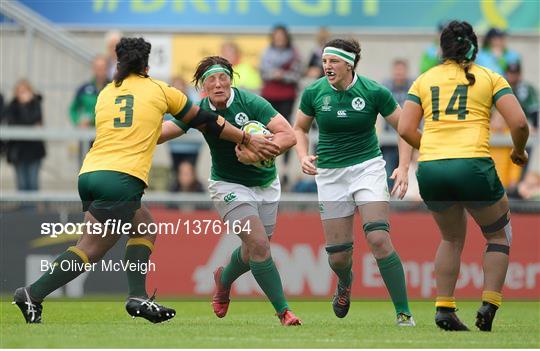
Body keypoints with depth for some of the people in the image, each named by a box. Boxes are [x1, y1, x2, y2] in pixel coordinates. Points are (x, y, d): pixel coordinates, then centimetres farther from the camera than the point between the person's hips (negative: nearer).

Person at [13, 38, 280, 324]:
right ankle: (32, 294, -17)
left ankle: (138, 297, 7)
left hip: (89, 174, 6)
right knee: (89, 250, -6)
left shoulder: (105, 94, 19)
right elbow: (205, 121, 17)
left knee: (144, 226, 21)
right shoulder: (160, 90, 9)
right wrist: (247, 140, 26)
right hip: (121, 180, -6)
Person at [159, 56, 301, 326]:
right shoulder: (200, 111, -13)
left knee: (252, 253, 12)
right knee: (259, 244, -19)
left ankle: (224, 279, 46)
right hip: (229, 185, -2)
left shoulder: (250, 102, -18)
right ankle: (283, 311, -12)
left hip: (265, 184, 2)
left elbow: (288, 135, -24)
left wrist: (257, 154, -37)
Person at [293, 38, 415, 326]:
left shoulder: (374, 92, -11)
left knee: (378, 238, -21)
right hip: (329, 173, 2)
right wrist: (303, 156, -6)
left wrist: (403, 167, -14)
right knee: (337, 254, 2)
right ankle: (345, 283, 42)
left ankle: (404, 314, -14)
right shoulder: (313, 93, -4)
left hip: (367, 167, -2)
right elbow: (300, 128, 13)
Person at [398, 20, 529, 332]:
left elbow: (406, 129, 7)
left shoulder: (424, 81, 15)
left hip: (430, 169, 3)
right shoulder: (490, 78, 9)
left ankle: (444, 307, 12)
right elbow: (519, 123, -1)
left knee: (452, 238, 25)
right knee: (498, 234, 20)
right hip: (473, 165, -3)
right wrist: (519, 151, 18)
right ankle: (489, 303, 5)